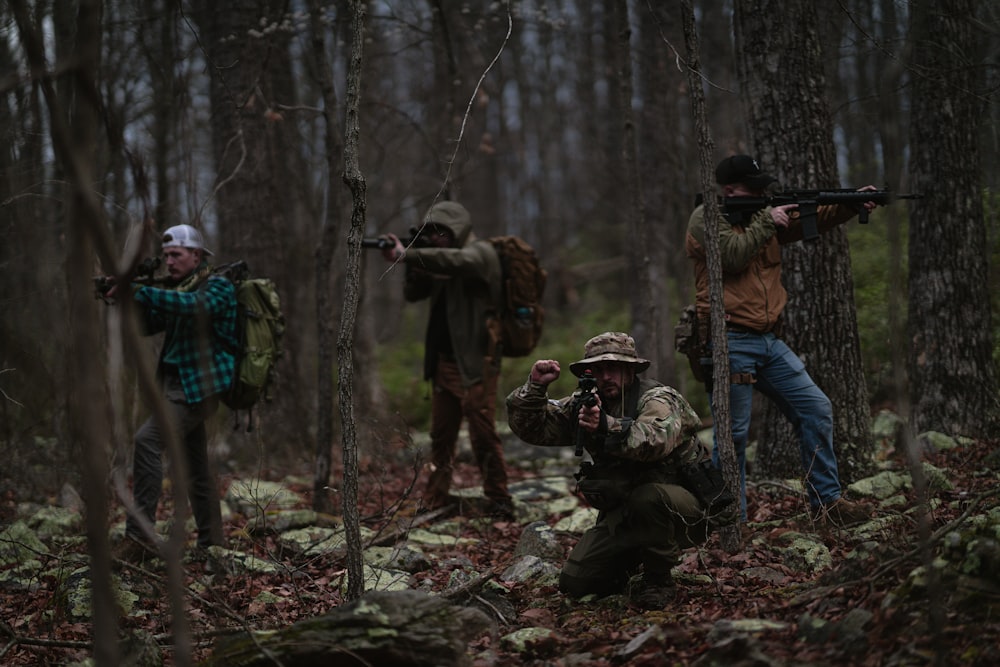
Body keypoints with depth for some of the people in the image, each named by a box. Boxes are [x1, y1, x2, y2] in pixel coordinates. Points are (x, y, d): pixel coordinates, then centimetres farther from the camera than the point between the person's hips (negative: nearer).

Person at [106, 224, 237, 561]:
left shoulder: (218, 288, -7)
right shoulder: (174, 289, 18)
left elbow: (194, 305, -29)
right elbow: (145, 326, 12)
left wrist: (139, 291, -35)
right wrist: (127, 297, -8)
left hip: (199, 387, -9)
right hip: (177, 384, 9)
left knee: (147, 439, -23)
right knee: (195, 466, 13)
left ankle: (140, 535, -26)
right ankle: (211, 543, 21)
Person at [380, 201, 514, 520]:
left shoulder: (481, 252, -7)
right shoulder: (438, 261, 16)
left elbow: (458, 261, -30)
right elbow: (413, 293, 14)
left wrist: (407, 255, -31)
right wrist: (413, 263, -5)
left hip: (475, 362, -8)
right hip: (444, 361, 8)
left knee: (483, 434, -9)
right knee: (441, 435, 9)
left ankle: (499, 502, -2)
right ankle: (436, 499, 14)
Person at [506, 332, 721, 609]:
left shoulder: (658, 399, -18)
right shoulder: (586, 404, 2)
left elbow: (656, 440, -42)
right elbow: (529, 428, 1)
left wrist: (607, 428, -58)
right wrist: (535, 387, -18)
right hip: (623, 514, 6)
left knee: (648, 496, -39)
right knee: (574, 583, -7)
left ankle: (659, 579, -14)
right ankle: (633, 570, 23)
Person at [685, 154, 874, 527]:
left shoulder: (760, 215, 17)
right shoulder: (706, 219, -4)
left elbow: (812, 220, 9)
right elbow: (733, 254, -19)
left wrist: (852, 206, -5)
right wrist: (765, 221, -8)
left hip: (768, 342, 8)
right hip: (730, 343, -8)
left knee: (816, 409, 5)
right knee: (733, 435, -6)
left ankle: (826, 501, 13)